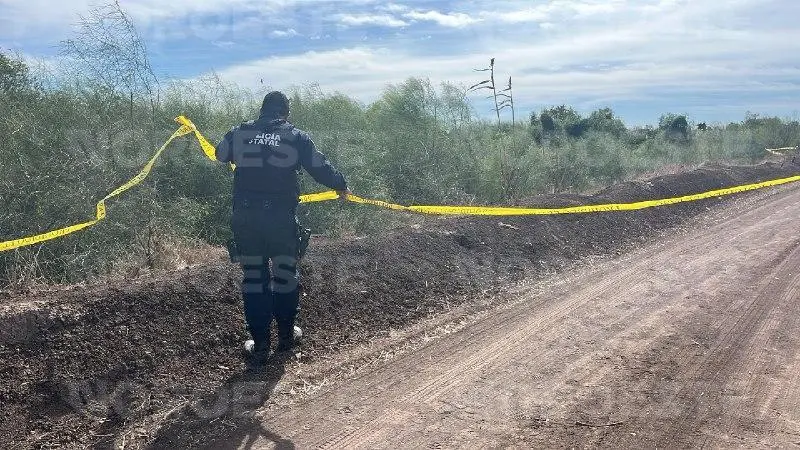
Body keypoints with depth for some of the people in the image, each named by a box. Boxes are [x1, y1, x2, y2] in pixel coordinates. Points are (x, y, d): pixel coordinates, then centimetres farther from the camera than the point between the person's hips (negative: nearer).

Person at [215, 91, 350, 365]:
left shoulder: (239, 133, 7)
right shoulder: (296, 137, 1)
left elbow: (220, 155, 26)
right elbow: (321, 168, 1)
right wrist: (341, 186, 20)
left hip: (245, 217, 2)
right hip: (282, 217, -1)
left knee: (253, 278, 8)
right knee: (285, 275, 15)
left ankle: (260, 346, 10)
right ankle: (286, 336, 27)